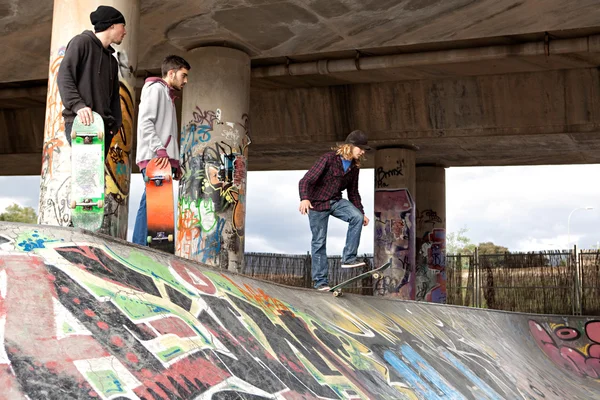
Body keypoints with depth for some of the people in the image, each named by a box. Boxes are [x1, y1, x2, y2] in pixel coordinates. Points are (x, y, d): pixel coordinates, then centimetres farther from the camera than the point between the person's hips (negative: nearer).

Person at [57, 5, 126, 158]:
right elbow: (64, 76, -8)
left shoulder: (112, 60, 28)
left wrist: (115, 123, 10)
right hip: (79, 122, -8)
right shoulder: (82, 42, 3)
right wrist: (78, 105, -22)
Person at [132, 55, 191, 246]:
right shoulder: (155, 88, 1)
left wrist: (175, 162, 17)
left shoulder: (167, 95, 29)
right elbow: (145, 122, -12)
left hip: (164, 159, 9)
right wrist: (160, 150, -21)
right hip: (154, 159, -9)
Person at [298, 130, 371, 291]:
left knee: (357, 217, -22)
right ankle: (320, 281, 9)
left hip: (336, 201, 5)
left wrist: (361, 212, 12)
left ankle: (348, 258, -15)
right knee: (319, 241, -2)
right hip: (318, 203, -5)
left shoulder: (354, 167, 1)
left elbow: (353, 192, 15)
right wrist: (304, 199, -41)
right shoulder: (329, 159, -19)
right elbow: (305, 181, -25)